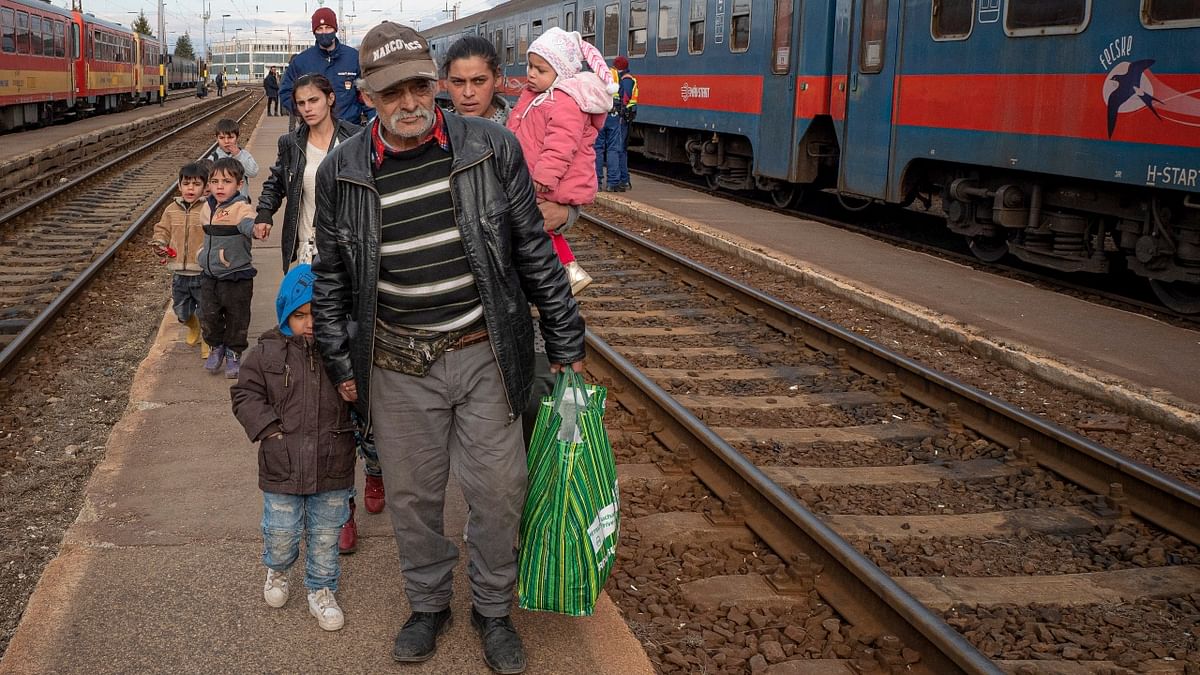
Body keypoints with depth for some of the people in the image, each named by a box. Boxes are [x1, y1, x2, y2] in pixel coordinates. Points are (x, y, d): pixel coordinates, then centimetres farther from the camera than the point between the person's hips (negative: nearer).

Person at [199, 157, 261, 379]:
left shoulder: (241, 207, -16)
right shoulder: (208, 208, 6)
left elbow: (248, 224, -38)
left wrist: (256, 228, -58)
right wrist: (202, 253, 18)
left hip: (237, 277, -6)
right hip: (210, 276, 6)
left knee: (237, 319, 7)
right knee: (208, 317, 10)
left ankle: (234, 354, 27)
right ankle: (216, 347, 33)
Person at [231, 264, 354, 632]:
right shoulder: (267, 352, -5)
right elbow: (245, 393, 0)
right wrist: (269, 428, -11)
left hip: (333, 466, 1)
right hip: (282, 466, 0)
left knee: (326, 535, 13)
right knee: (281, 533, 11)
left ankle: (322, 590, 33)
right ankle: (277, 569, 43)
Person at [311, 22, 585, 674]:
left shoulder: (493, 148, -6)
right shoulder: (341, 172, -3)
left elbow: (534, 252, 1)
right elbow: (331, 277, 8)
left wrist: (566, 344, 4)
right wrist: (341, 365, 8)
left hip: (485, 354, 0)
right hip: (397, 363, 1)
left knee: (498, 491, 6)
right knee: (412, 495, 12)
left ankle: (494, 610, 30)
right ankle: (428, 604, 37)